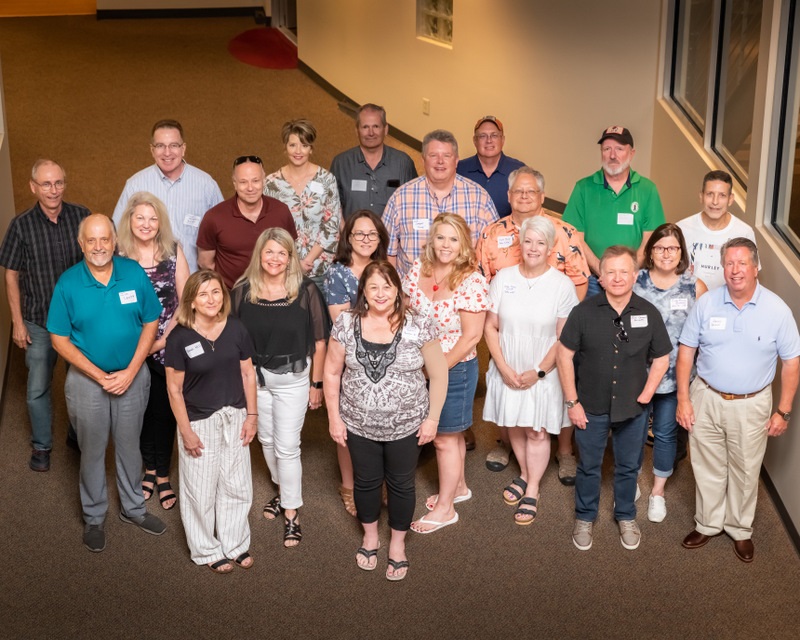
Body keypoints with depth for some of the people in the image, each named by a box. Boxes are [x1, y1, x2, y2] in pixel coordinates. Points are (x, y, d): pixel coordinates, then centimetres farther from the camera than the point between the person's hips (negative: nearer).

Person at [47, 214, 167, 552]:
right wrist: (100, 376, -15)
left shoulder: (134, 274, -11)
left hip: (132, 375, 1)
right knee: (92, 450, 13)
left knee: (129, 445, 17)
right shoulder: (68, 283, -14)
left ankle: (133, 507, 37)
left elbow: (150, 323, -4)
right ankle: (94, 517, 31)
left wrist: (130, 372, -12)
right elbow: (60, 340, -9)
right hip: (87, 378, -1)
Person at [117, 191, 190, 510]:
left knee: (165, 409, 5)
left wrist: (164, 339, -8)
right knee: (141, 409, 10)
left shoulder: (174, 252, -3)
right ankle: (150, 468, 28)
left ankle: (161, 474, 19)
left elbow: (185, 301, -1)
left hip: (169, 348, 0)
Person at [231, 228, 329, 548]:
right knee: (266, 440, 19)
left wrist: (316, 383, -4)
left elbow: (320, 339, -7)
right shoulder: (243, 291, -6)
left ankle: (291, 512, 12)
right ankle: (282, 490, 42)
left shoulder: (305, 290, -12)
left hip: (292, 378, -3)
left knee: (287, 447, -1)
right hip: (254, 376, 3)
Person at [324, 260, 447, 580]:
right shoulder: (346, 324, -8)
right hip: (359, 425, 1)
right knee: (366, 481, 19)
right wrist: (334, 418, -2)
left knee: (401, 485, 15)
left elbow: (438, 374, -6)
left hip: (405, 426, -1)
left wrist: (432, 418, -6)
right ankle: (370, 535, 45)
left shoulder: (418, 326, -13)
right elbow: (332, 372, -1)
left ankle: (398, 543, 38)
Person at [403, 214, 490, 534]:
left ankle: (445, 508, 22)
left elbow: (471, 336, -19)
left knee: (445, 437, 6)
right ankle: (458, 487, 42)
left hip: (455, 368, -6)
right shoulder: (418, 269, -3)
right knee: (447, 432, 21)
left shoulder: (471, 282, -20)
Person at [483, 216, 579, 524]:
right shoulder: (503, 278, -3)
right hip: (507, 372, 3)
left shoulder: (562, 285, -10)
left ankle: (532, 491, 18)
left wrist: (538, 372, -13)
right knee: (515, 427, 15)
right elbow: (490, 327, -1)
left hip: (542, 374, -3)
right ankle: (524, 474, 37)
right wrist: (504, 368, -9)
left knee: (537, 432, 5)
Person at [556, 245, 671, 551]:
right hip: (591, 408, -1)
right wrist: (572, 402, -8)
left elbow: (661, 358, 1)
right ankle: (584, 518, 36)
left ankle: (626, 517, 40)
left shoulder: (649, 314, -10)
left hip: (633, 409, 1)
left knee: (628, 467, 19)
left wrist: (645, 396, -4)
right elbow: (564, 355, -7)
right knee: (589, 466, 16)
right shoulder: (584, 311, -13)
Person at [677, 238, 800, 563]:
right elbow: (686, 350, -1)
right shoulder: (706, 303, -9)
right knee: (708, 468, 14)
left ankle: (740, 529, 34)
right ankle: (707, 524, 35)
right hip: (706, 400, 1)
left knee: (745, 472, 13)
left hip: (751, 405, -1)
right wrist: (683, 398, -4)